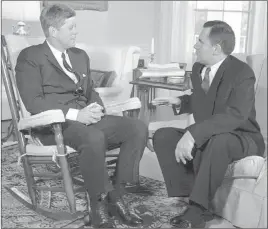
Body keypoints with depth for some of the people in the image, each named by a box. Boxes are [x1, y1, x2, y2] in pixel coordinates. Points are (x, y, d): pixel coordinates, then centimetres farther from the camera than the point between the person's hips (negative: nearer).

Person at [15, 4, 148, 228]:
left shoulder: (80, 55, 20)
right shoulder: (30, 57, -2)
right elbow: (33, 102, -12)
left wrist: (96, 107, -2)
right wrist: (75, 114, -21)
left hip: (86, 118, 7)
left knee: (138, 128, -16)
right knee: (94, 138, -38)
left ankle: (116, 194, -7)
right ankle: (99, 202, -15)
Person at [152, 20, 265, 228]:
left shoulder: (242, 73, -20)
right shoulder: (198, 68, 2)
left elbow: (235, 115, -34)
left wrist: (193, 133, -43)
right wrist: (180, 102, -4)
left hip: (242, 138, -7)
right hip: (206, 136, 7)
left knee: (218, 142, -41)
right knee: (162, 136, -12)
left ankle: (198, 210, -27)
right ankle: (188, 195, -18)